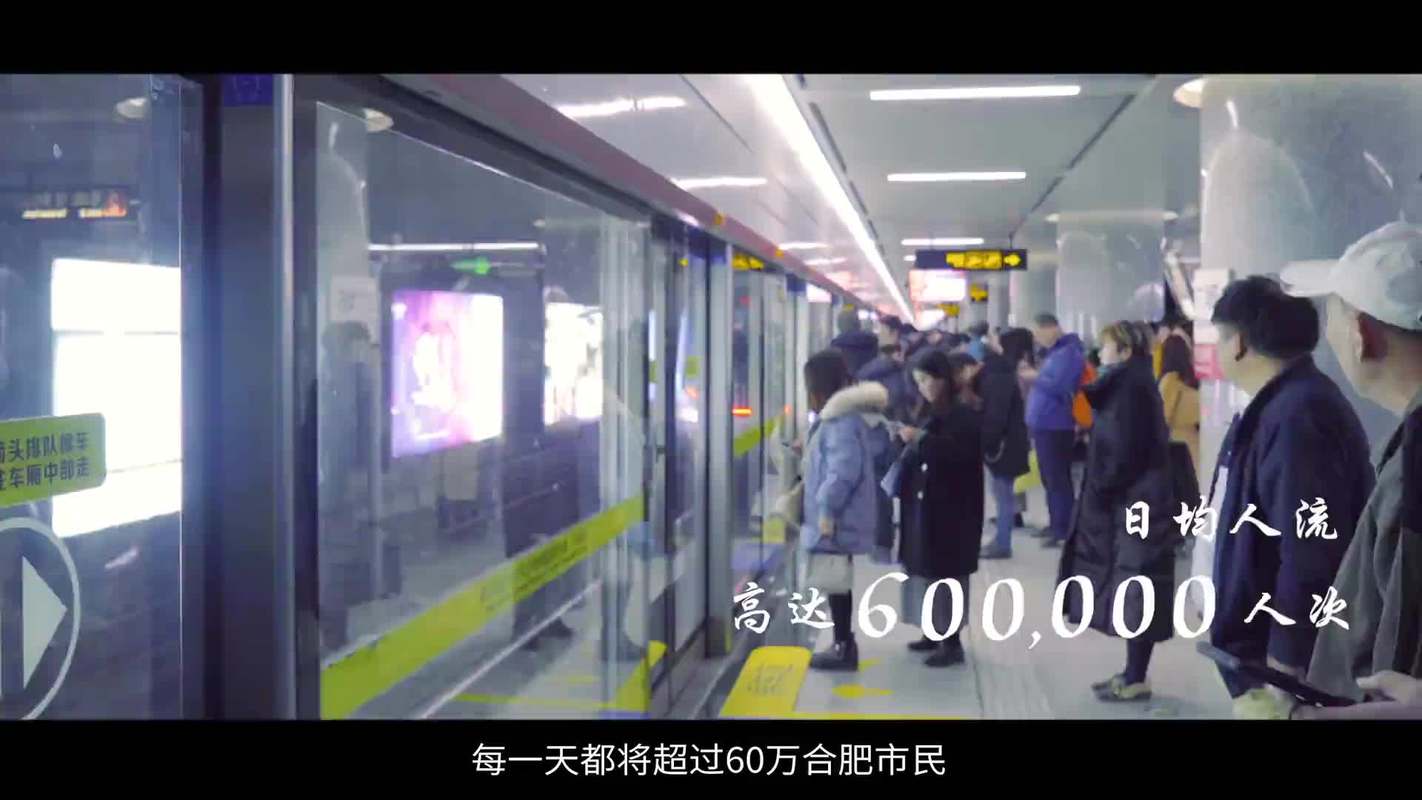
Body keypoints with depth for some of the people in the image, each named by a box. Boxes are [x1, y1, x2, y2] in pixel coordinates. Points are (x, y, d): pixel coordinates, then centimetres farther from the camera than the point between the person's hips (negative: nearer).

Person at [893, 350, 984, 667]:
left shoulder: (966, 413, -11)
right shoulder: (928, 410, 13)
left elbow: (962, 453, -23)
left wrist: (922, 439, -24)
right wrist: (909, 444, -1)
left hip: (951, 507, -8)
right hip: (923, 503, 8)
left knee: (945, 569, -6)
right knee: (924, 566, 11)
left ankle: (952, 642, 0)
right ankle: (936, 632, 22)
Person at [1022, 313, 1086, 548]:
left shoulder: (1068, 352, -14)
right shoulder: (1054, 352, 16)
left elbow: (1059, 386, -24)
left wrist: (1035, 377, -12)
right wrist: (1034, 376, 6)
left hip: (1055, 427, -10)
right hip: (1043, 426, 10)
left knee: (1058, 480, -6)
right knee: (1049, 479, 15)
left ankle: (1063, 530, -2)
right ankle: (1056, 524, 24)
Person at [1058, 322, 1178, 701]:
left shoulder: (1131, 389, -16)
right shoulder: (1127, 387, 13)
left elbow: (1124, 453, -19)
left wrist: (1098, 490, -8)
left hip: (1135, 505, -10)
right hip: (1125, 503, 10)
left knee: (1134, 592, -3)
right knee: (1127, 591, 14)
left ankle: (1136, 680, 5)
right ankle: (1132, 672, 21)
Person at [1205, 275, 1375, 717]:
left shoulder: (1298, 416, -22)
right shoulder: (1276, 407, 10)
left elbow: (1310, 561, -26)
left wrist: (1281, 674, -22)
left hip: (1277, 663, -9)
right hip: (1255, 645, 9)